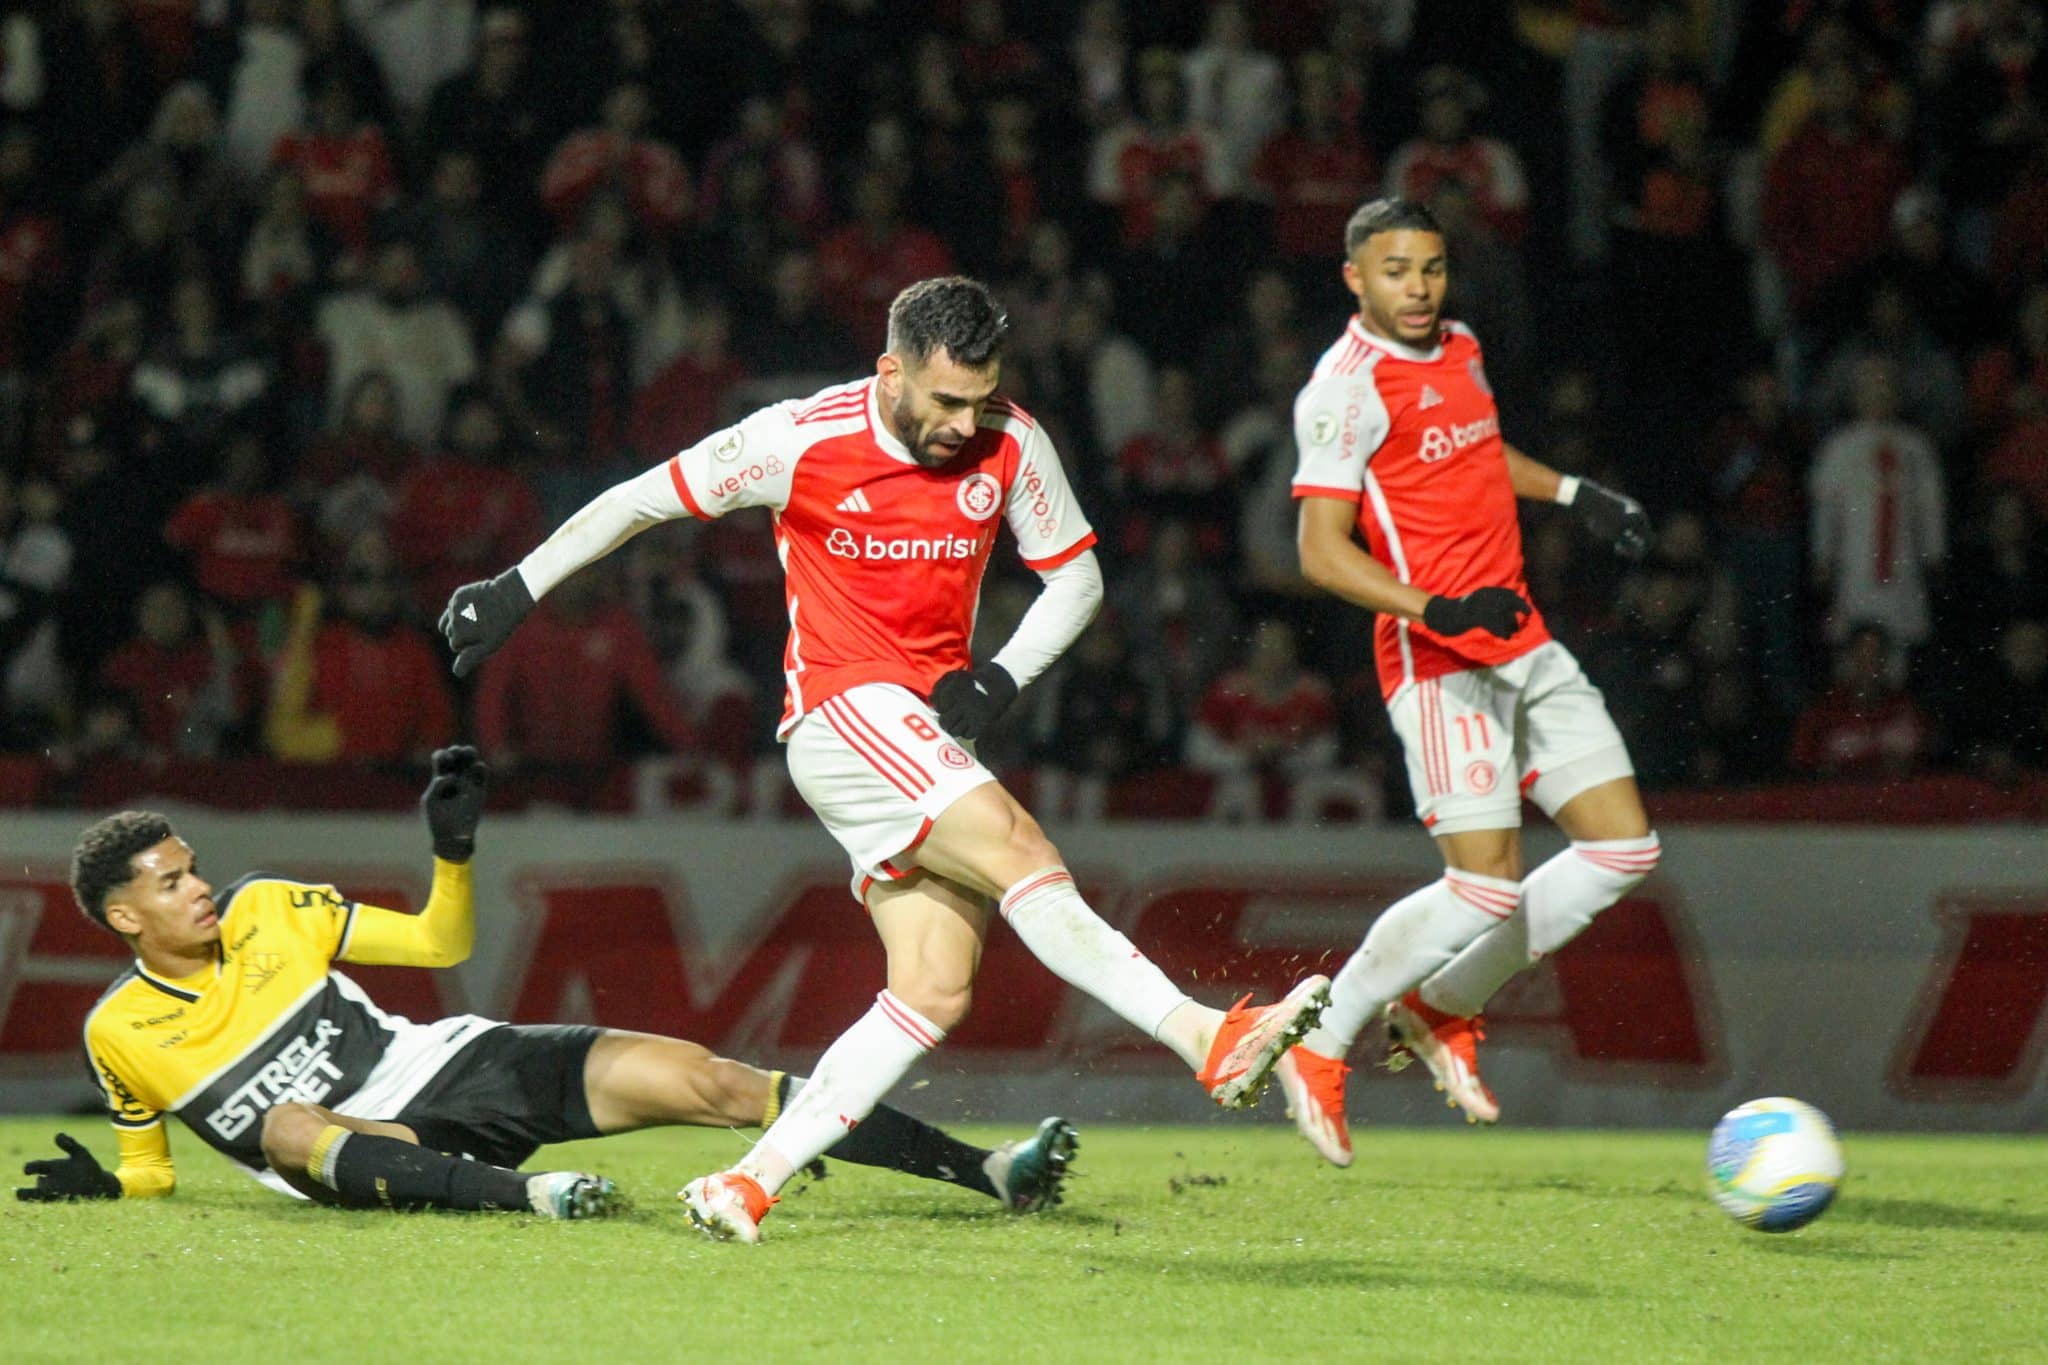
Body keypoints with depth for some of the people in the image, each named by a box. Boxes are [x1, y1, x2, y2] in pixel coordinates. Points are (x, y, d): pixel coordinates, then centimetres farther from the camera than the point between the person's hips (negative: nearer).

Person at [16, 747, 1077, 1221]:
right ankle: (525, 1194, -60)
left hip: (456, 1067, 3)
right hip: (374, 1149, -3)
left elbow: (442, 942, 12)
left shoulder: (267, 911, 5)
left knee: (703, 1080, -12)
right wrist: (98, 1184, -8)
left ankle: (993, 1173, -14)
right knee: (288, 1125, -40)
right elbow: (152, 1168, 13)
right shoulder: (119, 1033, -1)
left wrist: (454, 849, -5)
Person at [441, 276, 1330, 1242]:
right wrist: (518, 589, 2)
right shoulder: (805, 440, -10)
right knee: (1025, 857, -25)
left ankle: (749, 1182, -5)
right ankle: (1209, 1041, -31)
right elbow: (644, 499, 0)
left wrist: (1000, 677, -4)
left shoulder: (1012, 446, 0)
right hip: (844, 715, -6)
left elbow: (1076, 578, 12)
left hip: (934, 742, 6)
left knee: (935, 991, -7)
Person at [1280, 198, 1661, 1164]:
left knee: (1623, 850, 3)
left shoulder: (1460, 350, 13)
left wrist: (1573, 493, 24)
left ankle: (1442, 1009, 15)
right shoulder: (1348, 388, -13)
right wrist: (1437, 608, -30)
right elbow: (1321, 551, -18)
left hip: (1526, 648, 8)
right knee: (1487, 885, -16)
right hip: (1440, 660, -8)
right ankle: (1320, 1037, 3)